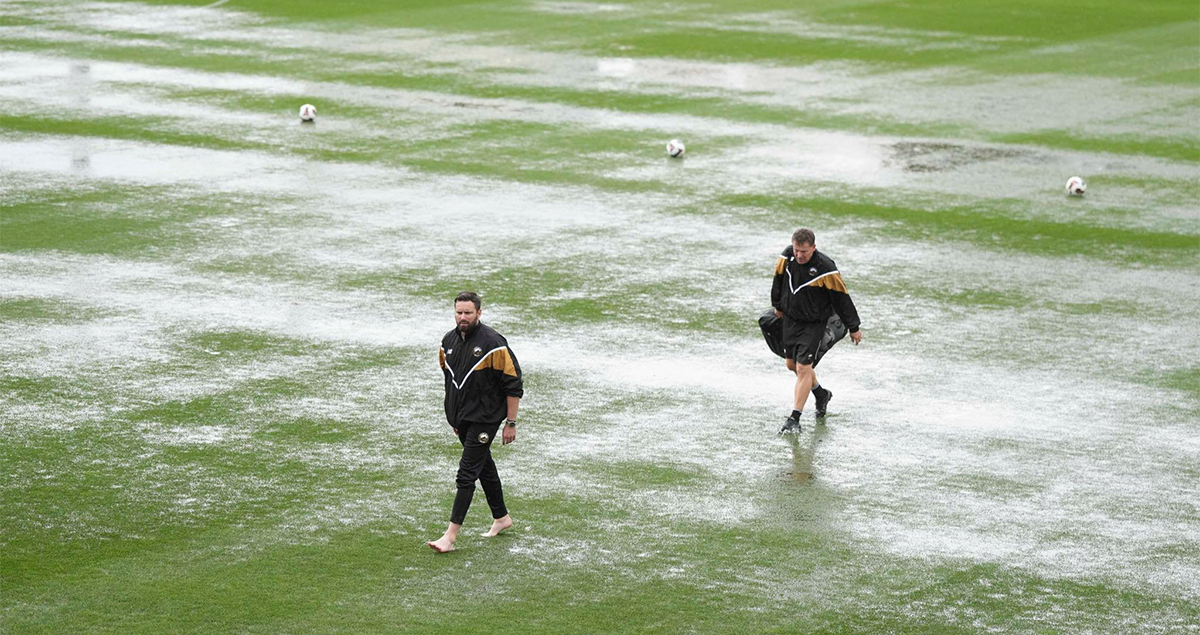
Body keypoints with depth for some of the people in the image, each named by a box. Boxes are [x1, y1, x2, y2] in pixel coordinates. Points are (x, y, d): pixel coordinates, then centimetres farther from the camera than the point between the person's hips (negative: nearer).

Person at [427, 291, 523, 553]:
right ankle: (501, 518, 36)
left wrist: (510, 423, -12)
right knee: (484, 467, 20)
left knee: (466, 474, -11)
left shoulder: (493, 343, -16)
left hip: (484, 419, -8)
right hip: (462, 418, 8)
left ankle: (451, 535, -13)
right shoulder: (449, 341, 6)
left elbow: (514, 385, -13)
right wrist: (453, 416, 22)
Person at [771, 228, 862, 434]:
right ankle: (821, 394, 43)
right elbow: (779, 280, 11)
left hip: (814, 324, -6)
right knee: (792, 365, 17)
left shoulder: (825, 268, -24)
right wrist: (778, 306, 23)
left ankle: (795, 418, -7)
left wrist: (853, 328, -7)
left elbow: (841, 298, -15)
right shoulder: (787, 256, -10)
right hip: (790, 319, 6)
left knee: (803, 368, -11)